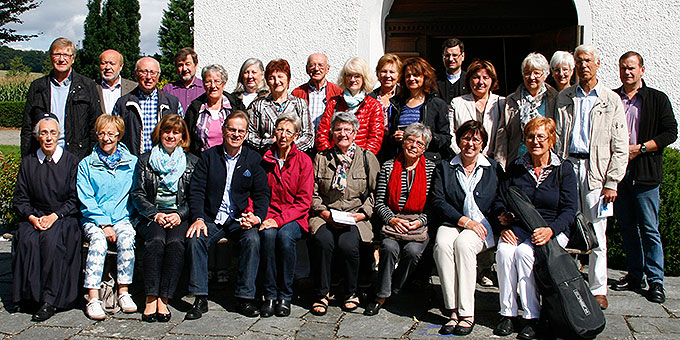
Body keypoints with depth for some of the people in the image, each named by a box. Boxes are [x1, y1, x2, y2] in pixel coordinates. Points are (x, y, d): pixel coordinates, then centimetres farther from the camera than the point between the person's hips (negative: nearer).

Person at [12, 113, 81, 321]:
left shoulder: (71, 161, 4)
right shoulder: (28, 163, 12)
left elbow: (75, 200, -1)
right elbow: (20, 199, 10)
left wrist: (54, 216, -14)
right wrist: (32, 218, -9)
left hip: (64, 218, -3)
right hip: (34, 217, 3)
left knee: (52, 240, -32)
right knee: (27, 240, -29)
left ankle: (50, 300, -26)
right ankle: (30, 294, -17)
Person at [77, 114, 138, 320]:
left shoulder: (132, 163, 10)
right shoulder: (86, 165, 8)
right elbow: (86, 200, 1)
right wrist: (104, 224, -12)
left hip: (122, 218, 1)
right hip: (93, 219, -1)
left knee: (126, 238, -31)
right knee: (98, 241, -31)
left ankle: (123, 292, -22)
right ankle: (93, 298, -32)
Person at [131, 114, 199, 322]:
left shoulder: (192, 162, 13)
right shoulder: (145, 160, 15)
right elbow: (137, 194, 7)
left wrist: (179, 215, -10)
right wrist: (155, 214, -10)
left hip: (180, 217, 0)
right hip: (151, 216, 0)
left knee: (176, 242, -32)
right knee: (156, 240, -32)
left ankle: (163, 299, -31)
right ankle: (151, 298, -32)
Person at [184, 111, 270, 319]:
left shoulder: (253, 159, 7)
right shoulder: (209, 156, 7)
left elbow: (262, 194, 3)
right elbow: (196, 190, 1)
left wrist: (257, 217, -17)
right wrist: (198, 218, -15)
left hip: (240, 219, 0)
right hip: (212, 218, 1)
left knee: (253, 240, -30)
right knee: (195, 240, -27)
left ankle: (245, 298, -19)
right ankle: (200, 299, -19)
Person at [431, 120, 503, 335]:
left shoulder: (493, 168, 14)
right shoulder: (445, 168, 12)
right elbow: (437, 203, 1)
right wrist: (464, 220, -12)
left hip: (483, 224, -1)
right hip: (452, 223, 1)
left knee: (463, 243, -34)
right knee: (442, 243, -32)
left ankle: (467, 313, -29)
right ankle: (454, 310, -29)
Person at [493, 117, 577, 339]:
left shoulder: (564, 169, 4)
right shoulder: (515, 167, 11)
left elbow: (569, 209, -4)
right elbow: (501, 202, 9)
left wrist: (550, 230, -22)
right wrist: (505, 225, -11)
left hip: (553, 231, -2)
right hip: (518, 228, 3)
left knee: (524, 252, -32)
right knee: (504, 251, -29)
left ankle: (532, 316, -21)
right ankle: (508, 313, -19)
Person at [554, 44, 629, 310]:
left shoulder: (612, 100, 6)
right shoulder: (564, 98, 13)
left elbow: (620, 147, 3)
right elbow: (556, 137, 10)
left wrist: (612, 183, -5)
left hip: (595, 170, -1)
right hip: (567, 166, 2)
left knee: (597, 234, 2)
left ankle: (598, 290, 13)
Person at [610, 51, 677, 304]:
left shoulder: (657, 99, 3)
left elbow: (670, 133, -1)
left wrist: (640, 148, -11)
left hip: (644, 173, -3)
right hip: (617, 172, 3)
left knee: (649, 229, -3)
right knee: (626, 226, 10)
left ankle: (655, 281, 5)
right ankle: (635, 275, 20)